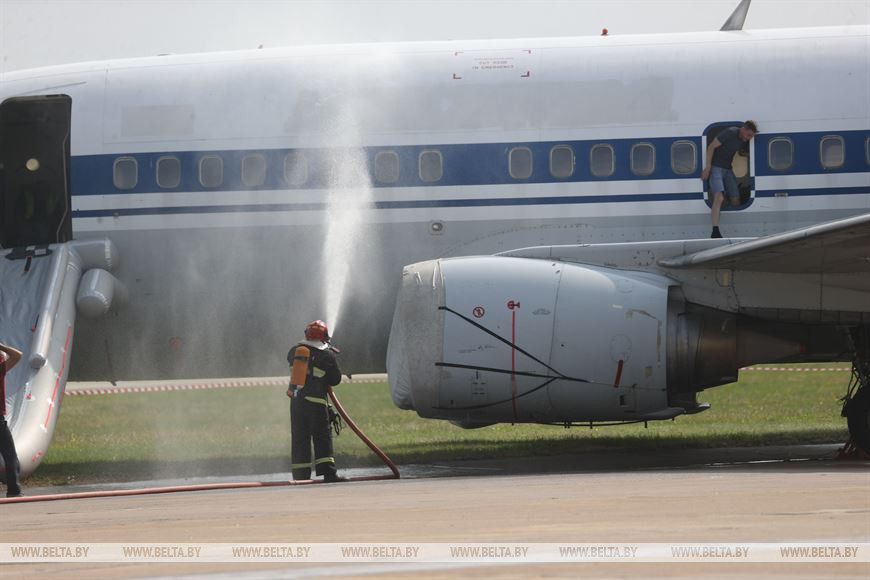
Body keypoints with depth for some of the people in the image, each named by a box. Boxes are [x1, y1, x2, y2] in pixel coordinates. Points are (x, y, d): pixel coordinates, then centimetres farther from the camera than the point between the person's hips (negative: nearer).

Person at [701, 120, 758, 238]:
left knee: (735, 200, 1)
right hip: (716, 167, -8)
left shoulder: (745, 140, 3)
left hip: (728, 169, 8)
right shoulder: (730, 133, -19)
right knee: (719, 197, -22)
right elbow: (711, 147, -16)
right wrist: (707, 167, -18)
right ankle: (715, 231, -28)